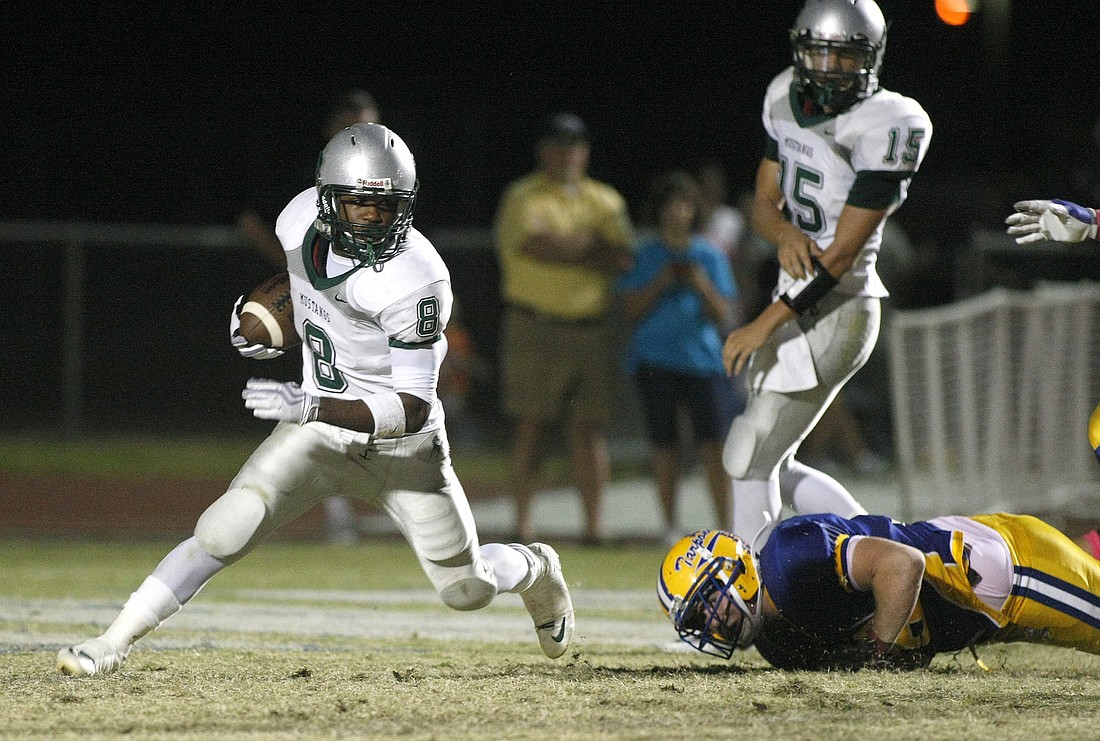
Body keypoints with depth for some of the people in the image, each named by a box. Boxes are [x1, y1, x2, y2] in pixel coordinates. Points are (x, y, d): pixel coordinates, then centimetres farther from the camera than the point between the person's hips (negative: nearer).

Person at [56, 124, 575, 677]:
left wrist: (311, 407, -43)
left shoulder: (416, 279, -30)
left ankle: (535, 570, 43)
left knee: (467, 592, 8)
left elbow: (413, 407, -33)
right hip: (318, 428, 3)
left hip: (404, 444, -3)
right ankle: (112, 645, -10)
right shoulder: (302, 219, -13)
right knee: (225, 532, -16)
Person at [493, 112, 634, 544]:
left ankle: (594, 523, 3)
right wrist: (589, 245, -3)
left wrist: (566, 249, -7)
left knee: (588, 428, 2)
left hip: (591, 326, 3)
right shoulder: (523, 197, 2)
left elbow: (622, 259, 1)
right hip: (534, 326, -3)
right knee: (531, 424, -4)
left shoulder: (605, 201, 14)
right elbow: (536, 244, -16)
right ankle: (523, 521, -1)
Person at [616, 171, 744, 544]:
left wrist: (702, 286, -11)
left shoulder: (710, 257, 8)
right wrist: (660, 283, -9)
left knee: (713, 443, -8)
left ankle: (725, 527, -6)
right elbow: (630, 311, 2)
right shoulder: (646, 256, 6)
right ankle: (671, 525, 12)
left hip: (702, 359, 0)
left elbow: (724, 318, 5)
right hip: (655, 361, 0)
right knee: (665, 446, 2)